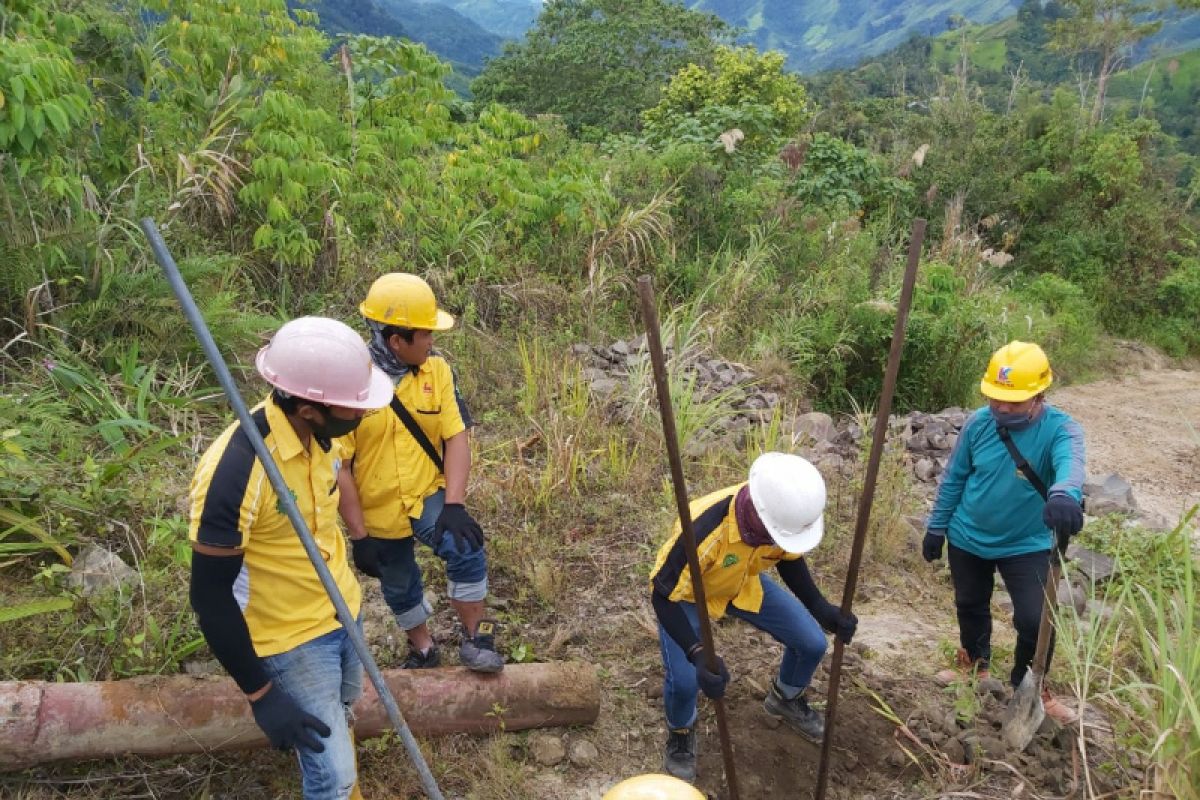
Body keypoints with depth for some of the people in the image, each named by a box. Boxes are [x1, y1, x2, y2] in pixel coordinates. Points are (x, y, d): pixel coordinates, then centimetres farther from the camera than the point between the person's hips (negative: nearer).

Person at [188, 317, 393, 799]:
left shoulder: (319, 431, -12)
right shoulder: (234, 472, -34)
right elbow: (211, 597, -24)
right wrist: (260, 695, -19)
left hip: (343, 608, 7)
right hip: (292, 638, -7)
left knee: (343, 709, 29)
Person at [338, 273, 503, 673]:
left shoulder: (436, 368, -10)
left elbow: (456, 437, -12)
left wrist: (454, 504, -23)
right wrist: (358, 535, -14)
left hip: (428, 497, 1)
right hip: (378, 511, 0)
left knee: (466, 550, -24)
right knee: (400, 589, 18)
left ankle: (475, 640, -1)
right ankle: (423, 649, 46)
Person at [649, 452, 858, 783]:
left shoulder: (788, 517, -27)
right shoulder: (704, 528, -44)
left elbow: (789, 558, -3)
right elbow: (664, 596, -33)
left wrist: (820, 607, -14)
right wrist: (698, 654, -44)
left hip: (744, 584, 5)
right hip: (687, 593, -4)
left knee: (812, 643, 1)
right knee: (684, 680, -21)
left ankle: (785, 699, 35)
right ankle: (681, 734, 15)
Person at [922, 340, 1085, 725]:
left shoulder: (1060, 428, -22)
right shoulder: (979, 423, -14)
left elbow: (1070, 463, -46)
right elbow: (953, 478, -2)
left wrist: (1064, 495, -68)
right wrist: (936, 527, 3)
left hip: (1027, 545, -2)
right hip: (968, 538, 3)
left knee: (1035, 620, -3)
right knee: (970, 606, 20)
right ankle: (975, 666, 48)